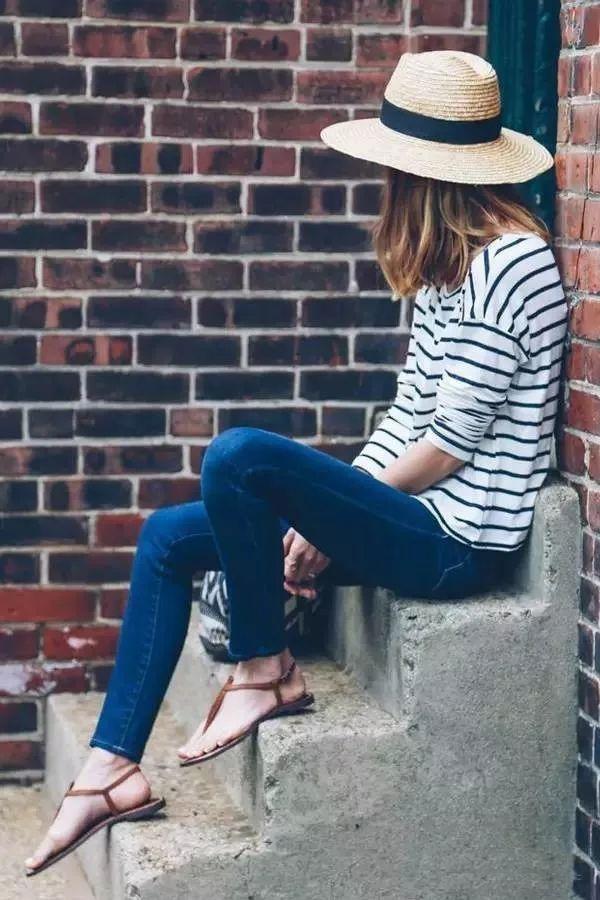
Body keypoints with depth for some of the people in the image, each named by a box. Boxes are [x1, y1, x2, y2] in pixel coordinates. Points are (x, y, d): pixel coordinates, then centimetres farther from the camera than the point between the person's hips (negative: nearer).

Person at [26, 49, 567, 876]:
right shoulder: (451, 261, 13)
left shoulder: (511, 264, -17)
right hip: (417, 516, 10)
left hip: (458, 541, -10)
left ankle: (266, 672, -8)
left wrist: (327, 515, -9)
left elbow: (455, 441, -19)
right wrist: (321, 510, 4)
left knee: (239, 456, -28)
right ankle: (113, 769, 4)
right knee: (168, 538, 6)